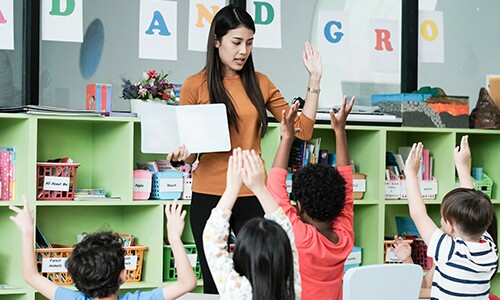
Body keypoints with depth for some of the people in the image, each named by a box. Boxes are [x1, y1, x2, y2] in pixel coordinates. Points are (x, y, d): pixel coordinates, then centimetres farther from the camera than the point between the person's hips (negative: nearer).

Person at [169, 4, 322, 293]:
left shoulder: (260, 83, 8)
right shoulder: (195, 86, -1)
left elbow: (303, 130, 6)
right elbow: (189, 149, 4)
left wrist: (315, 80, 2)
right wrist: (184, 153, -19)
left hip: (253, 195, 2)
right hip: (209, 196, -2)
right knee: (214, 283, 5)